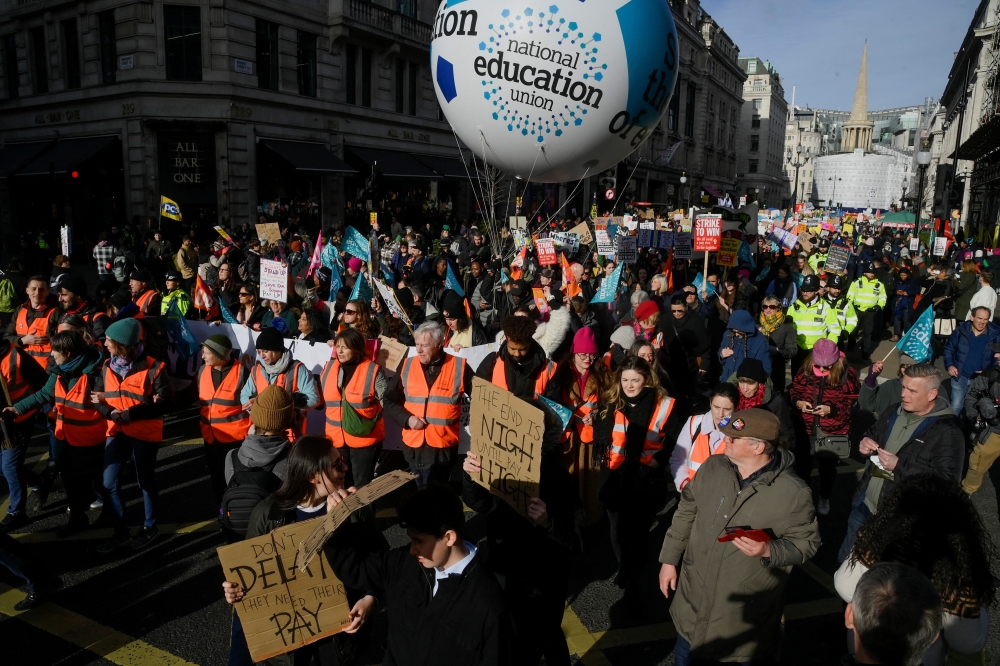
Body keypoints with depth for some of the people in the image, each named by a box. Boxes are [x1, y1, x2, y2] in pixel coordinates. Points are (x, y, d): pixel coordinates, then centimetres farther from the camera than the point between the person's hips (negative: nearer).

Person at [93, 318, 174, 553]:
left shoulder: (152, 368, -15)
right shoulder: (108, 366, 3)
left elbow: (166, 402, -17)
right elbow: (99, 397, 8)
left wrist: (128, 414, -21)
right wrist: (110, 412, -16)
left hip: (145, 433, -5)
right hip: (116, 431, 5)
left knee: (145, 481, 9)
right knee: (109, 483, 4)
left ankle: (150, 527, 29)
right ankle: (120, 531, 22)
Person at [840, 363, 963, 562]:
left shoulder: (947, 432, -20)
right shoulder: (894, 412, 3)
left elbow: (947, 480, -26)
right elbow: (872, 434, 20)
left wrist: (899, 466, -29)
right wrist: (865, 443, -4)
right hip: (864, 505, 7)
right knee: (846, 559, 23)